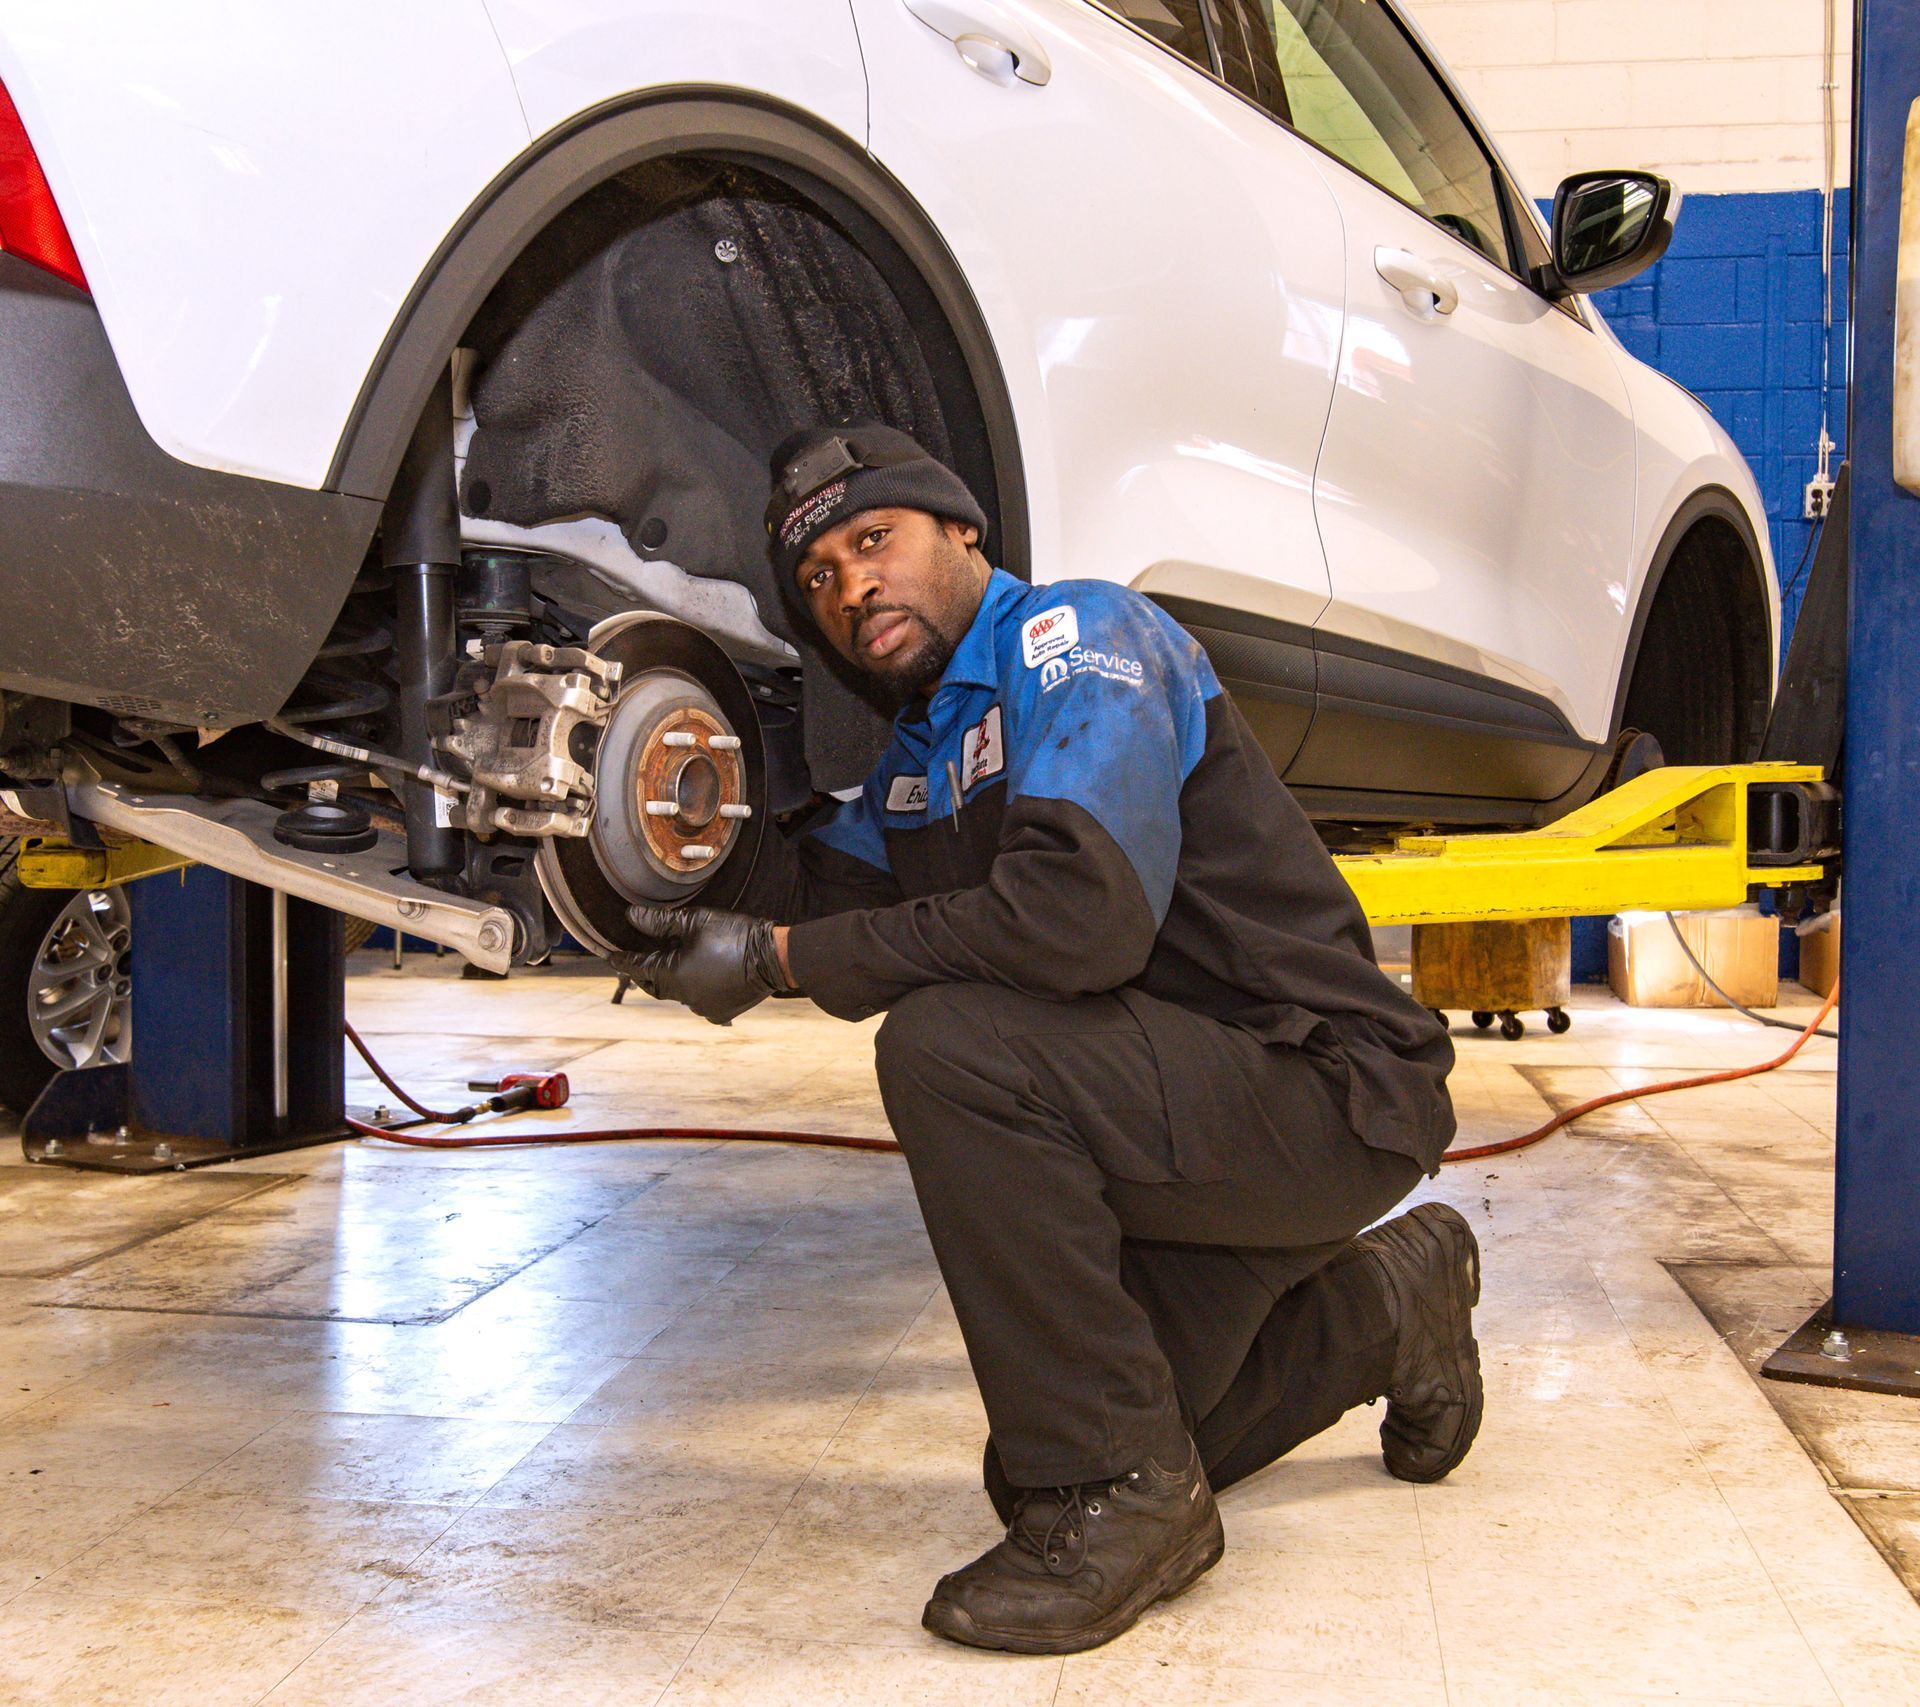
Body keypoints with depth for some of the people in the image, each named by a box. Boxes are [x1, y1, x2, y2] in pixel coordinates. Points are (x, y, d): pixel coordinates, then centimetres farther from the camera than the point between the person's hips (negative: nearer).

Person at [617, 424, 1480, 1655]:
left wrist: (784, 957, -23)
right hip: (1196, 1115, 10)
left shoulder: (1074, 634, -14)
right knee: (1038, 1464, 14)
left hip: (1330, 1091, -10)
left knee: (949, 1044, -30)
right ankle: (1380, 1310, 32)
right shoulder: (917, 763, 16)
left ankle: (1117, 1497, -17)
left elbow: (1081, 909, -30)